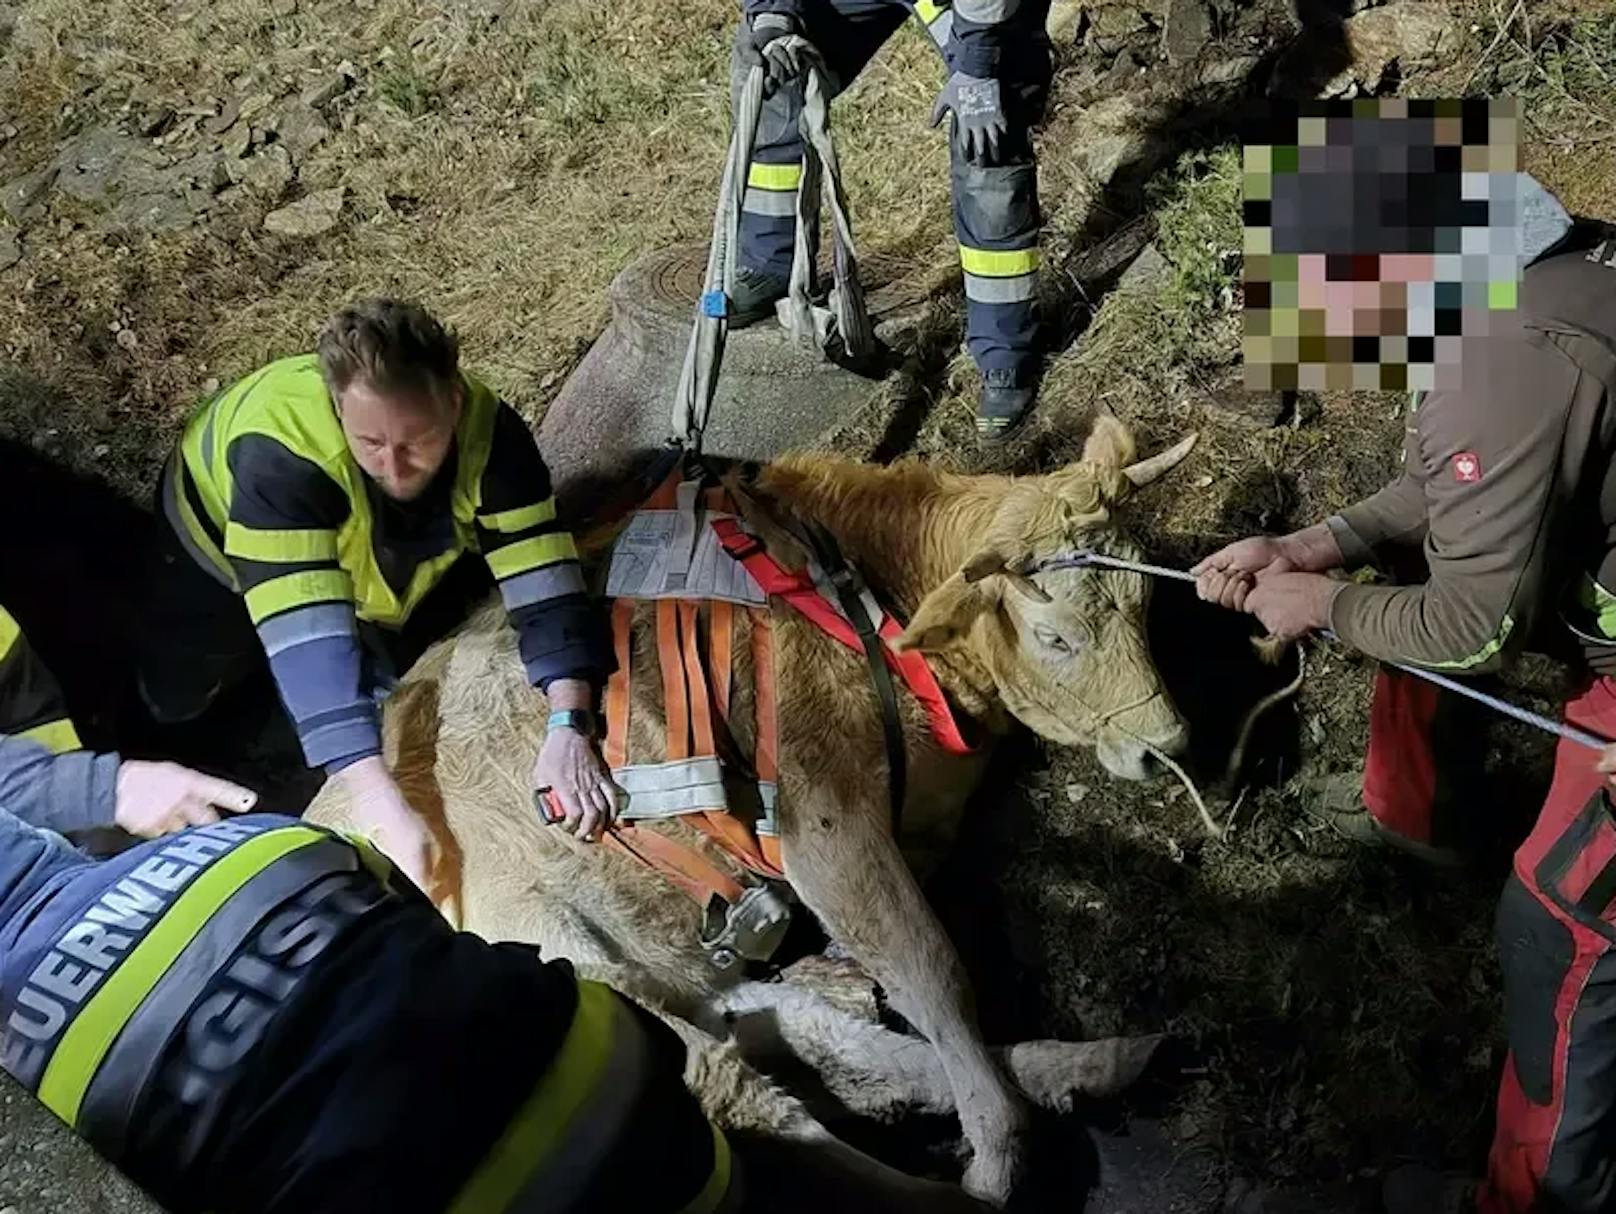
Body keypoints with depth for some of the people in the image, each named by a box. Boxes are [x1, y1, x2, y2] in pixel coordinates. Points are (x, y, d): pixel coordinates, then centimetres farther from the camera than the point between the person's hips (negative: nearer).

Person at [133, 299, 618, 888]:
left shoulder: (489, 431, -35)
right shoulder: (278, 451, -45)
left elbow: (542, 583, -36)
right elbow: (311, 640, -51)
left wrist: (569, 727, -51)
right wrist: (380, 802, -59)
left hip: (387, 564, 3)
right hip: (226, 545, -2)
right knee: (172, 697, -7)